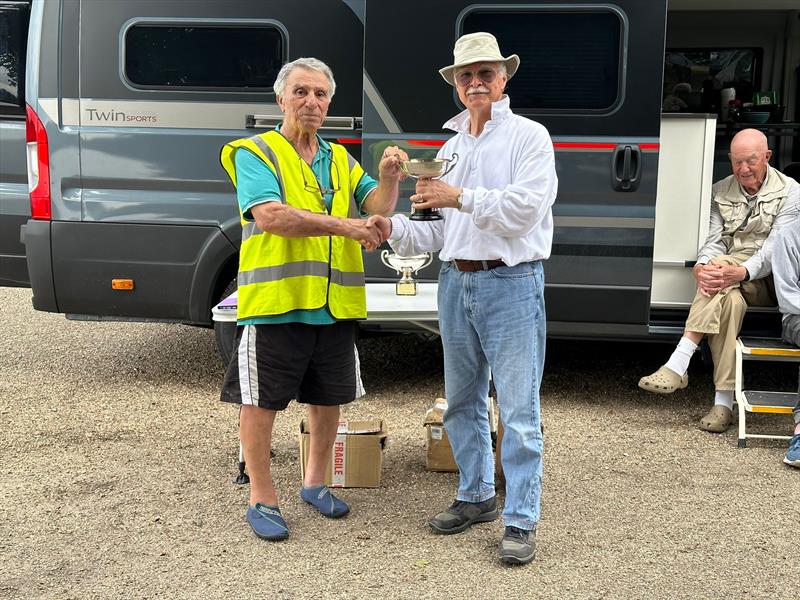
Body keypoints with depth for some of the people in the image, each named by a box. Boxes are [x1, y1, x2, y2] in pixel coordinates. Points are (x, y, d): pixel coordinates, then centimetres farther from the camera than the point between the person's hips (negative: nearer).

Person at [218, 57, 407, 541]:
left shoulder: (340, 160, 16)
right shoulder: (255, 153, -4)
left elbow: (376, 206, 4)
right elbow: (270, 216, -19)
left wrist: (389, 179, -18)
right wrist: (343, 225, -25)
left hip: (335, 305, 6)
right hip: (275, 302, -5)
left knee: (328, 398, 16)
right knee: (261, 403, 3)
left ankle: (315, 482, 35)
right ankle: (263, 498, 19)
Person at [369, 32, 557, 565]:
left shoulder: (529, 136, -3)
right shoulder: (451, 147, 17)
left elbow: (524, 207, -17)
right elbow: (442, 228, 16)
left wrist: (462, 197, -21)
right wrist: (395, 229, 0)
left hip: (511, 284, -7)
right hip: (456, 282, 7)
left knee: (518, 408, -4)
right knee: (463, 401, 15)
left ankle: (521, 519, 3)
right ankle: (477, 496, 30)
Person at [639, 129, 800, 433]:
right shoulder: (721, 192, 12)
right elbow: (714, 241, 4)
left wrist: (740, 271, -33)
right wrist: (701, 268, -22)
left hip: (769, 280, -3)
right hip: (733, 281, 3)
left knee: (720, 265, -34)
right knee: (729, 300, -34)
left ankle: (677, 365, -39)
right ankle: (723, 402, -36)